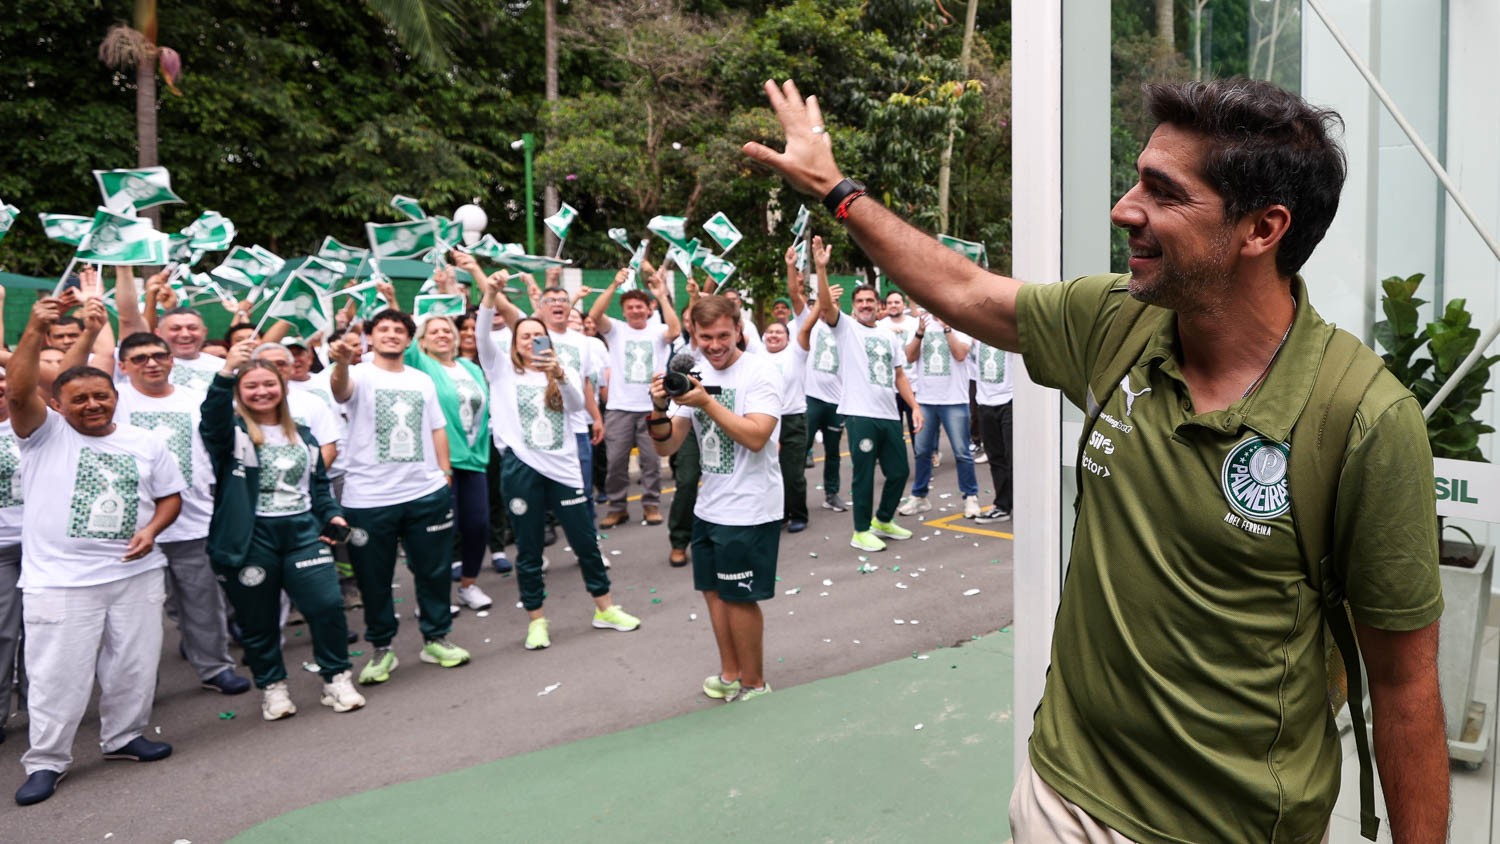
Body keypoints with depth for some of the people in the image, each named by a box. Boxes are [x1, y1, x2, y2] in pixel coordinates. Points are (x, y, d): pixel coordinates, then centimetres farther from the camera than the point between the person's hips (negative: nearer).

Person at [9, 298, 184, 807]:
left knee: (134, 666, 12)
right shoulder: (44, 433, -1)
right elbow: (17, 391, -19)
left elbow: (170, 495, 12)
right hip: (59, 580, -3)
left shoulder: (145, 443, 7)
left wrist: (151, 529, -7)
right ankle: (45, 762, 18)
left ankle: (124, 737, 32)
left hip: (136, 574, 3)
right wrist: (35, 331, -27)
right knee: (58, 675, 2)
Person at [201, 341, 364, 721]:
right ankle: (272, 686, 26)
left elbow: (319, 481, 21)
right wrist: (226, 371, -40)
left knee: (327, 604, -7)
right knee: (258, 619, 7)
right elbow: (212, 419, -25)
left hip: (302, 531, 3)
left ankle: (337, 678, 11)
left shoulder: (302, 434, 15)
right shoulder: (231, 431, -1)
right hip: (250, 537, -3)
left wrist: (331, 515, 5)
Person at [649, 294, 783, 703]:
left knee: (739, 597, 3)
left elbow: (755, 437, -25)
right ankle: (730, 675, 33)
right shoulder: (695, 377, 5)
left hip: (749, 511, -7)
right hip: (709, 505, 7)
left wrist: (706, 402, -26)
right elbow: (666, 447, 3)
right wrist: (659, 409, -16)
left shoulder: (759, 371, -13)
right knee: (714, 590, 16)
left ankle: (754, 685, 21)